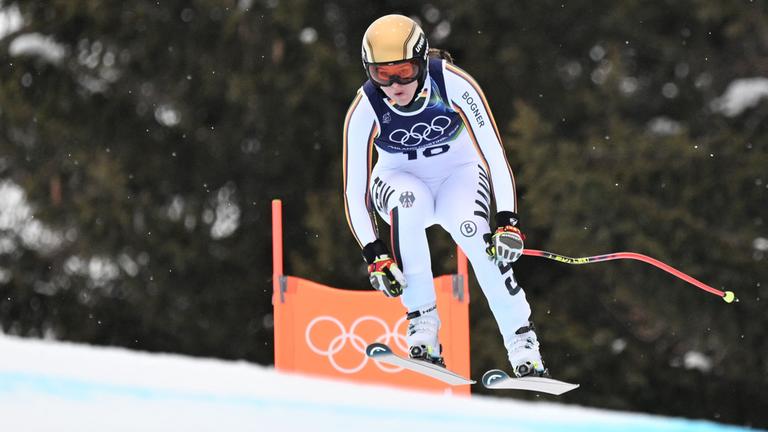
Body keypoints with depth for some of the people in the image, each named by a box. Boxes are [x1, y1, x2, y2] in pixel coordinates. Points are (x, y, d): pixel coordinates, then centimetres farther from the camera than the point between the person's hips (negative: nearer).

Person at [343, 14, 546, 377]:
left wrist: (507, 221, -34)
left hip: (459, 174, 0)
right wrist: (375, 255, -28)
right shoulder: (365, 110, -23)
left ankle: (522, 344, -22)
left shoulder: (454, 84, -27)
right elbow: (354, 192, -19)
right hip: (399, 180, 0)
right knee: (409, 201, -36)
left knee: (473, 232, -32)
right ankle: (422, 320, -28)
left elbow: (494, 154, -25)